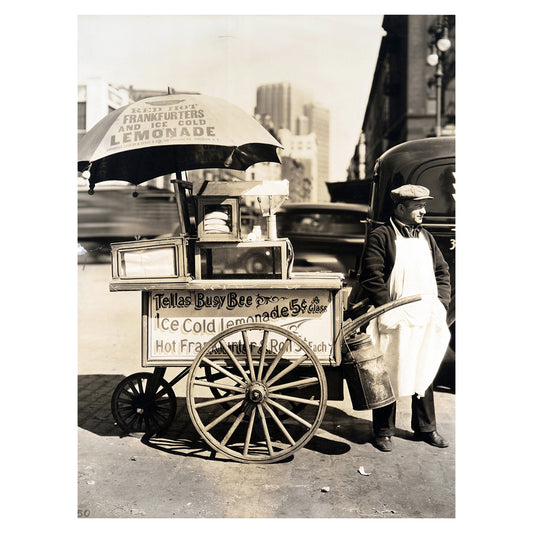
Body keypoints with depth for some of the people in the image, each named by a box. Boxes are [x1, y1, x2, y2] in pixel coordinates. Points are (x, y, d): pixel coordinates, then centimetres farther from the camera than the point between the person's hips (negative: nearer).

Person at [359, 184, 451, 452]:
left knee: (424, 373, 16)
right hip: (394, 320, -6)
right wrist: (388, 310, -16)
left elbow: (442, 272, 19)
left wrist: (441, 303, 7)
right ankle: (383, 431, 17)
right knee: (388, 375, 3)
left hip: (426, 320, 6)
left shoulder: (426, 237, 14)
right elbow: (371, 278, -12)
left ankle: (425, 427, 31)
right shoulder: (380, 237, -7)